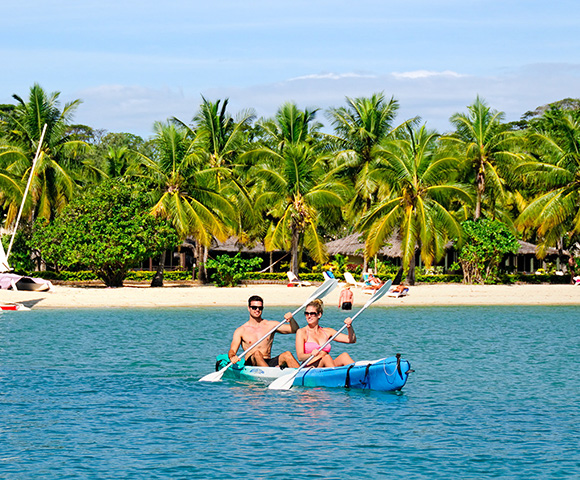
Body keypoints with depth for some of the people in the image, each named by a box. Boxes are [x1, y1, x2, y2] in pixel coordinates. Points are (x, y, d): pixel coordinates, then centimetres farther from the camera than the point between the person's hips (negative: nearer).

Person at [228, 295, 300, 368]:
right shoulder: (241, 331, 7)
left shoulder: (271, 325, 13)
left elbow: (294, 330, 10)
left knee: (287, 355, -24)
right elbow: (232, 350, -3)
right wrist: (232, 357, -27)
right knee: (257, 353, -35)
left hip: (268, 363, 3)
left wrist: (291, 320, -13)